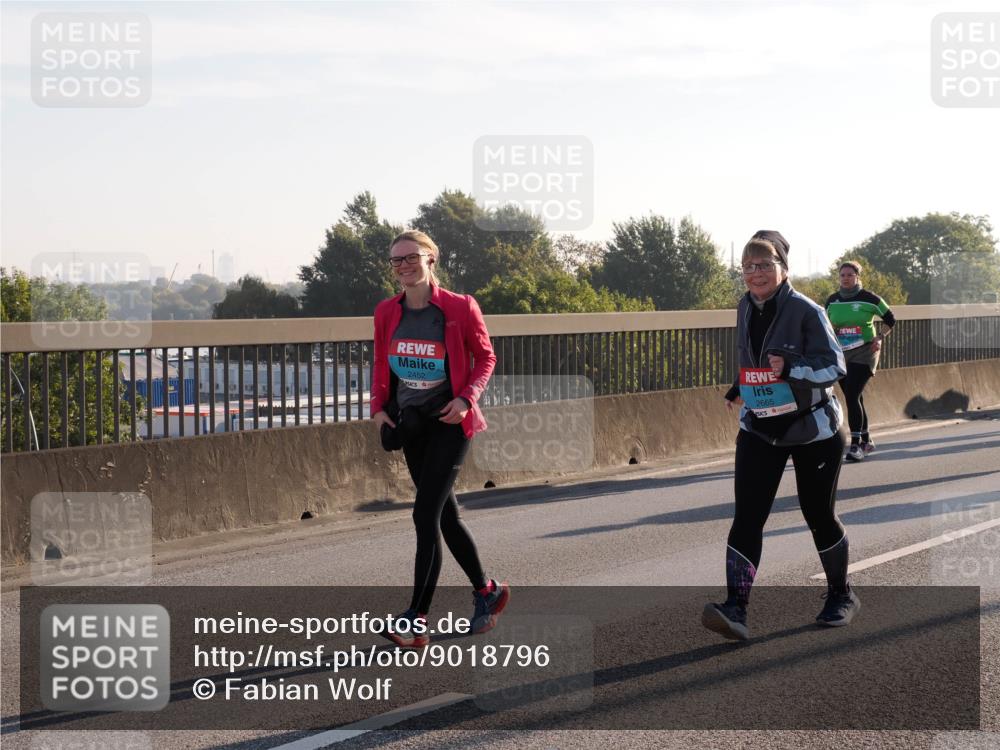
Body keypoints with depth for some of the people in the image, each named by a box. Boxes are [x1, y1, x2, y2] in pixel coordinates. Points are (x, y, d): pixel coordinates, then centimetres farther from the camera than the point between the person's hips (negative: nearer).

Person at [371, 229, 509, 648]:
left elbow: (485, 358, 0)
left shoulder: (460, 308, -11)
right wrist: (378, 407, 1)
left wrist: (467, 397, -15)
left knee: (426, 515, -14)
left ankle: (416, 622, -12)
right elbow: (381, 365, 15)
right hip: (410, 424, 6)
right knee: (446, 515, 13)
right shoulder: (386, 313, 1)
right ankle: (486, 591, 33)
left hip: (449, 423, -5)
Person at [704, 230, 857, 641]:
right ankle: (735, 609, -17)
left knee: (818, 515, 8)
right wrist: (739, 388, 15)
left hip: (813, 429, -4)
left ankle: (841, 595, 32)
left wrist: (791, 367, -33)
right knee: (747, 516, -10)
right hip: (759, 429, 5)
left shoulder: (805, 310, -16)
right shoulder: (745, 308, 3)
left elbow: (834, 364, -19)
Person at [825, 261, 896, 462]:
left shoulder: (869, 299, -6)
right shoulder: (832, 301, 6)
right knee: (854, 398, 11)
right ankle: (866, 440, 25)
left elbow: (890, 320, 4)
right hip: (841, 355, 5)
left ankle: (856, 444, -15)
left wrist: (880, 337, -7)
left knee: (852, 396, -17)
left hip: (863, 353, -5)